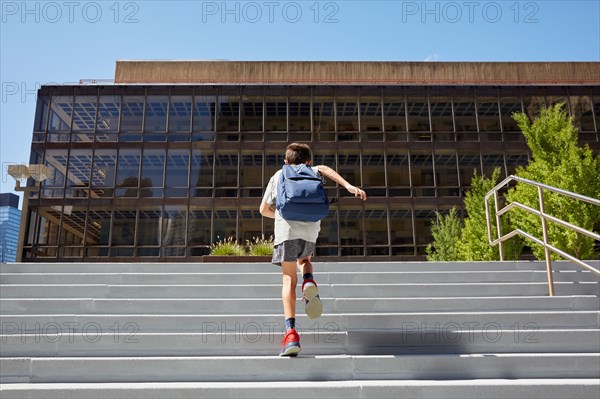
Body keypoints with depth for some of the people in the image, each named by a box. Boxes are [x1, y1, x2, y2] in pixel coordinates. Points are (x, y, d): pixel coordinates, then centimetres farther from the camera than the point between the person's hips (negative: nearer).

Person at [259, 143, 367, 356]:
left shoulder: (278, 175, 28)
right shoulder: (312, 171, 26)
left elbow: (264, 209, 29)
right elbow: (325, 169, 0)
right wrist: (348, 186, -12)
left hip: (286, 228, -1)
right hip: (311, 228, 1)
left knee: (289, 278, 3)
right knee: (304, 260, 30)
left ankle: (291, 332, -11)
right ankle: (309, 282, -5)